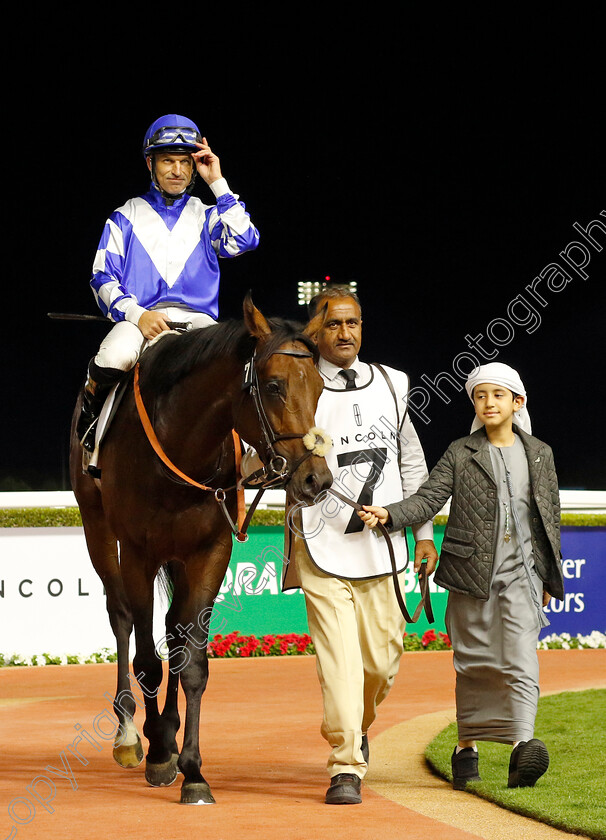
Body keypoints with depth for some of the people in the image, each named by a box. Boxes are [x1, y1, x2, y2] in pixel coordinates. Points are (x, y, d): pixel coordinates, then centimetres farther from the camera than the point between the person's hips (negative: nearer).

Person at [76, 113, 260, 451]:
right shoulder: (126, 217, 14)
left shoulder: (207, 217, 18)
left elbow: (244, 240, -3)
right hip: (138, 319, -1)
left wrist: (218, 183, -1)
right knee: (113, 360, -36)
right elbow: (104, 279, 6)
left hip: (197, 319, 1)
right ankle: (91, 416, -4)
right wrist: (138, 315, -13)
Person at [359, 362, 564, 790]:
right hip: (471, 573, 0)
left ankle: (522, 745, -25)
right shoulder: (460, 454, 4)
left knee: (520, 658, -14)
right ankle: (467, 747, 18)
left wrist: (551, 576, 15)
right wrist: (388, 514, -25)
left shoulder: (540, 454, 9)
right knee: (474, 663, 6)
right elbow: (428, 498, -6)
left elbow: (551, 517, 15)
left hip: (521, 572, 0)